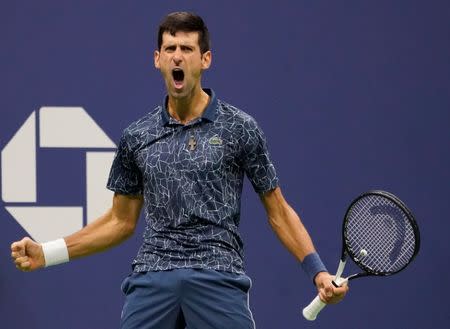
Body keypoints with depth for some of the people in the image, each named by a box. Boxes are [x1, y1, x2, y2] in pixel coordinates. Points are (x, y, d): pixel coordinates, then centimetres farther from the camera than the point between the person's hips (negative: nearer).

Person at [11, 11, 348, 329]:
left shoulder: (240, 128, 4)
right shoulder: (137, 137, 13)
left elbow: (278, 212, 8)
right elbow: (121, 220, 20)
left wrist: (318, 271, -3)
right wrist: (46, 253, 12)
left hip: (218, 276, -3)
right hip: (152, 277, 3)